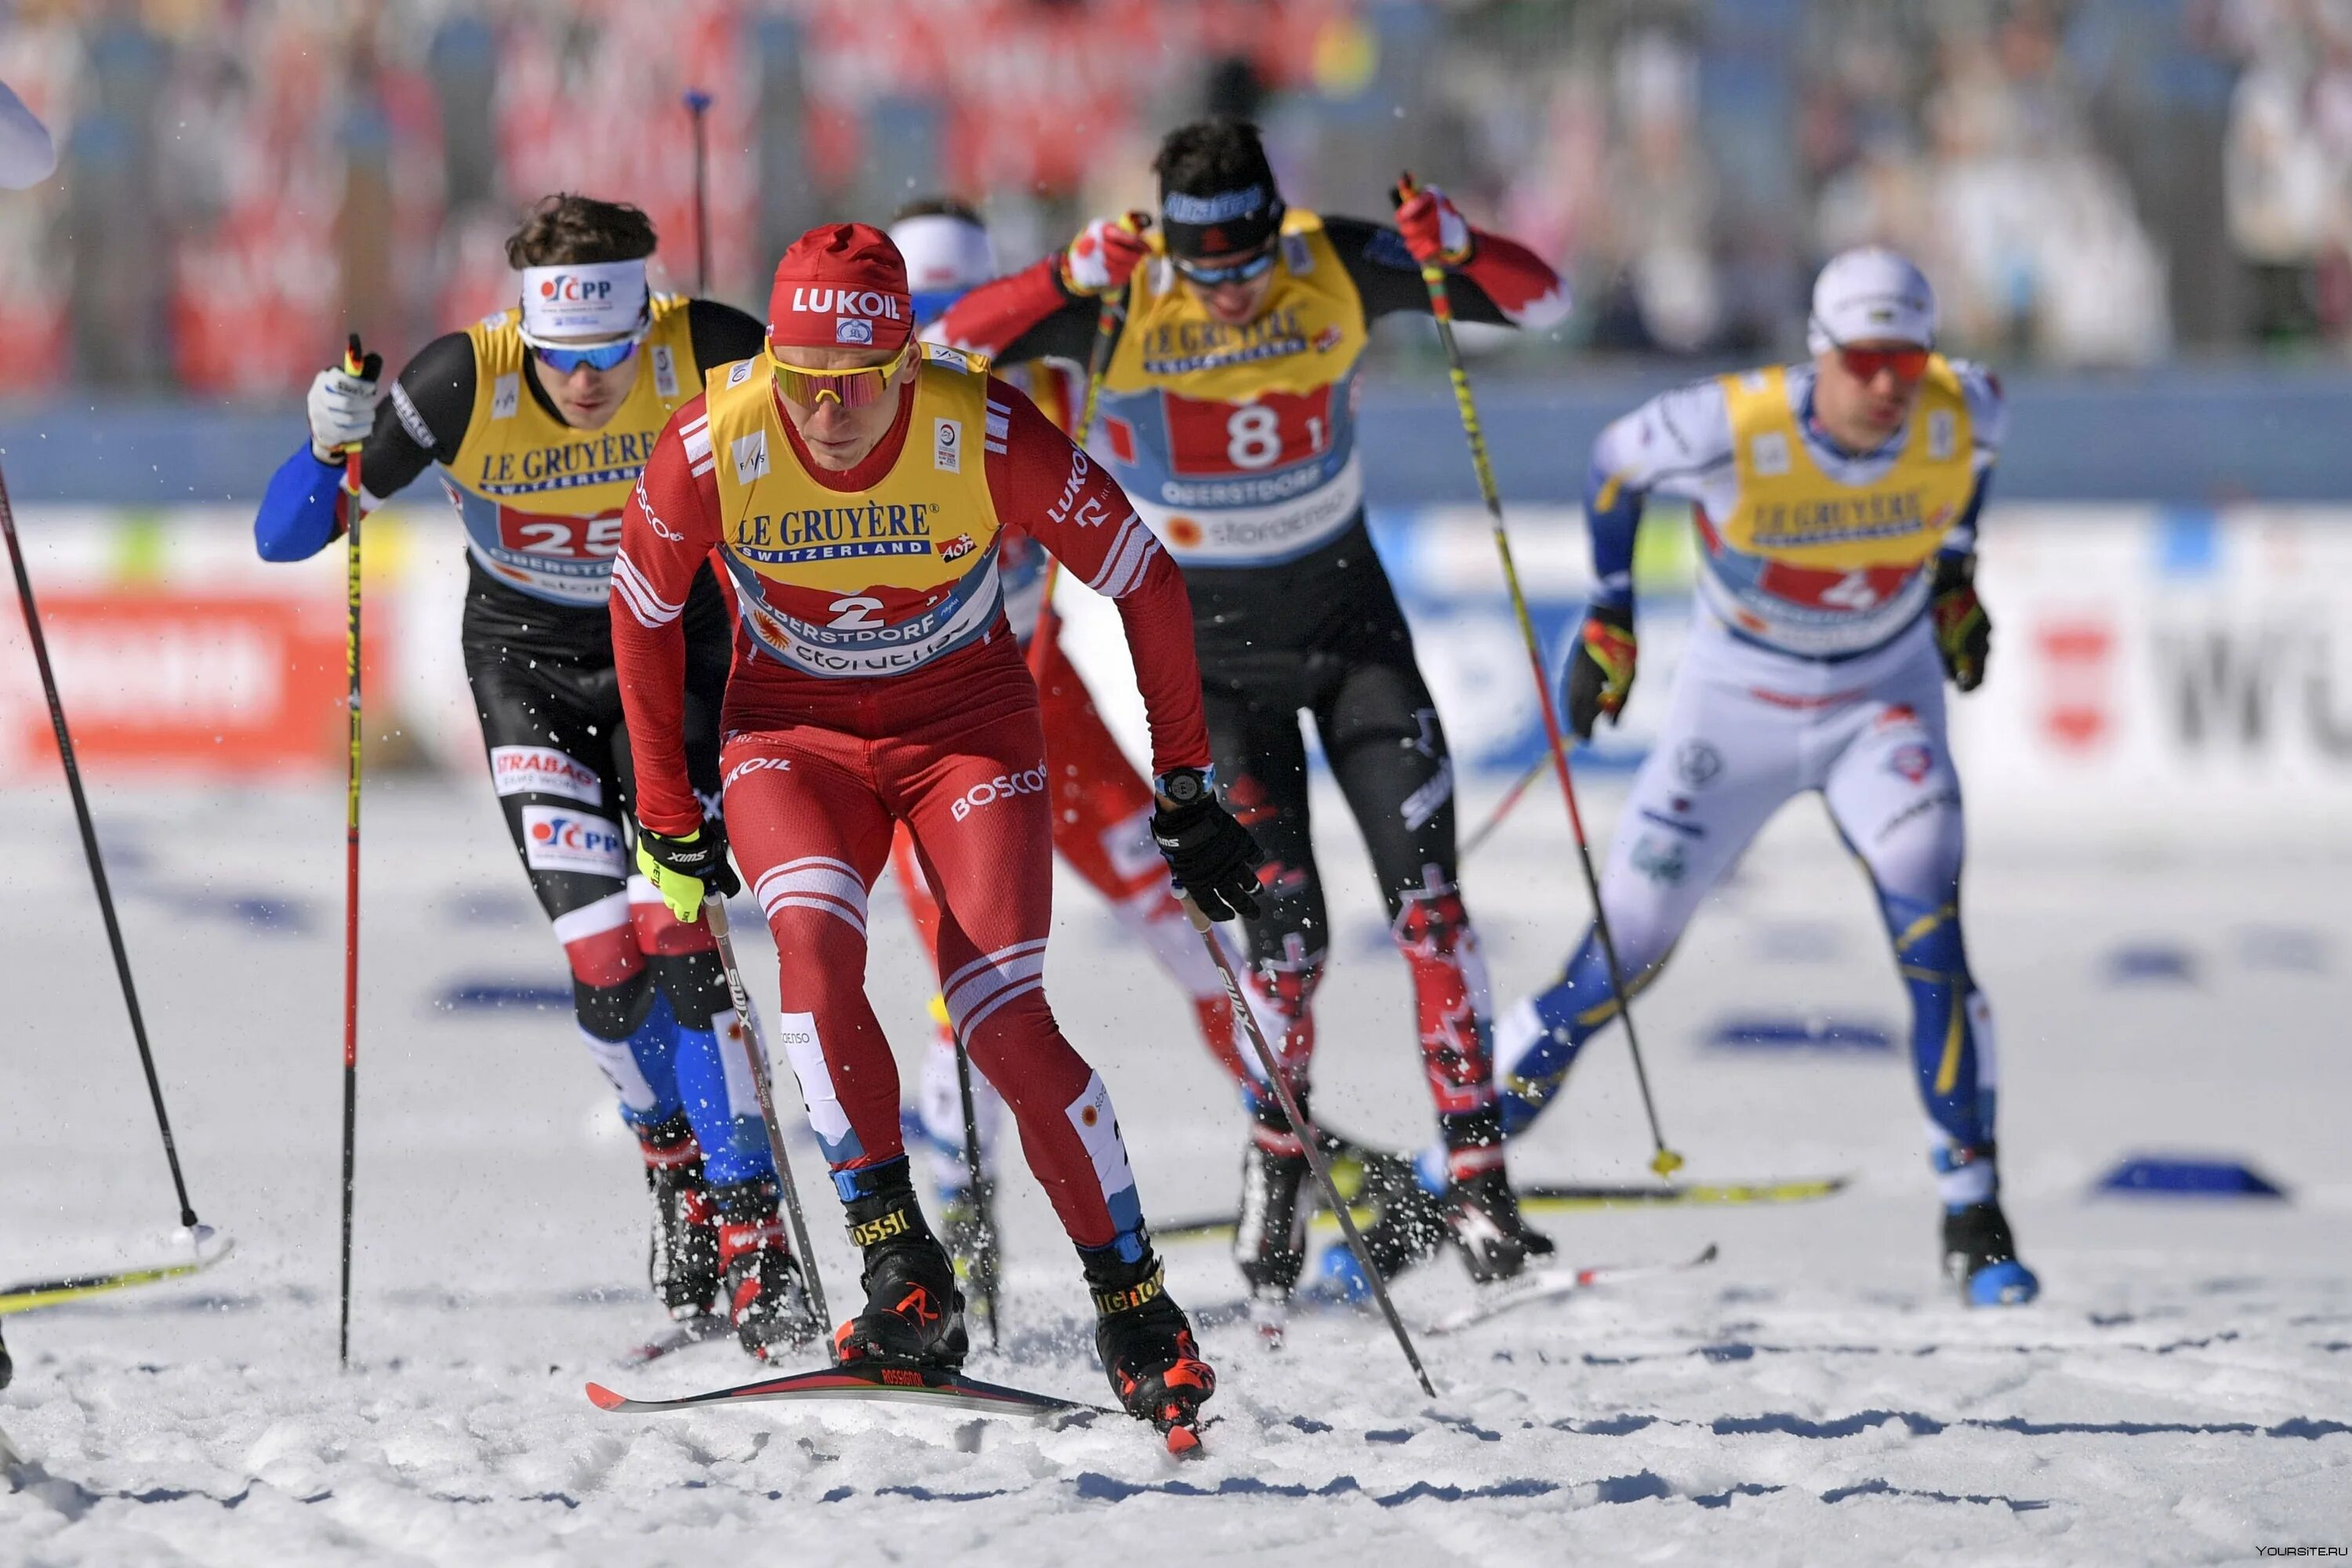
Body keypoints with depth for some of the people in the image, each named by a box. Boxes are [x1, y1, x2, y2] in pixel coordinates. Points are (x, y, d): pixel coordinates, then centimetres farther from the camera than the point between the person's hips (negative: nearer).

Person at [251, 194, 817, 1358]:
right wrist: (337, 447, -39)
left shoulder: (706, 356, -24)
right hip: (529, 666, 1)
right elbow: (287, 537, -20)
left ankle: (753, 1245, -13)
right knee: (602, 958, -13)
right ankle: (675, 1156, 18)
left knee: (674, 936, -18)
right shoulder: (464, 383, -25)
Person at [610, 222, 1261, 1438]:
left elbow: (1145, 585, -11)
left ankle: (1135, 1305, 0)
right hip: (794, 732, 1)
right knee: (814, 946, -29)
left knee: (1005, 1023, -17)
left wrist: (1184, 789, -5)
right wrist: (668, 818, 5)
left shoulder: (987, 437, -25)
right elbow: (642, 615, -2)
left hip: (967, 729, -1)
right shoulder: (711, 447, -21)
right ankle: (903, 1275, -25)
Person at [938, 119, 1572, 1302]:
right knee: (1284, 924, -9)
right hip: (1212, 650, -2)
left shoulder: (1339, 270, -14)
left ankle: (1474, 1177, -7)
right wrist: (1070, 280, -41)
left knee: (1426, 892, -10)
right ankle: (1278, 1157, 16)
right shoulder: (1118, 300, -18)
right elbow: (948, 350, -28)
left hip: (1351, 625, 2)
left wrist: (1453, 245, -30)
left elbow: (1541, 302, -10)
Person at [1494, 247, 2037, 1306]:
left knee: (1930, 937, -22)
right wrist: (1609, 615, -2)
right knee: (1620, 961, -2)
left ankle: (1973, 1220, -14)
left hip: (1884, 703, 1)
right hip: (1738, 703, -1)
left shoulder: (1959, 418, -20)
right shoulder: (1732, 432, -28)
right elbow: (1615, 465, -6)